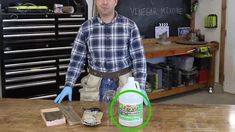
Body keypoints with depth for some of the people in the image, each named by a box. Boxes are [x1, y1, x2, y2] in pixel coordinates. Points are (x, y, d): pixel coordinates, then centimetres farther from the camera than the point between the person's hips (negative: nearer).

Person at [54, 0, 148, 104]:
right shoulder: (86, 28, -2)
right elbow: (77, 58, 1)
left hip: (124, 82, -1)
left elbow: (138, 57, -7)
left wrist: (140, 87, -14)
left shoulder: (130, 26, -6)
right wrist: (68, 86, -8)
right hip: (96, 83, 1)